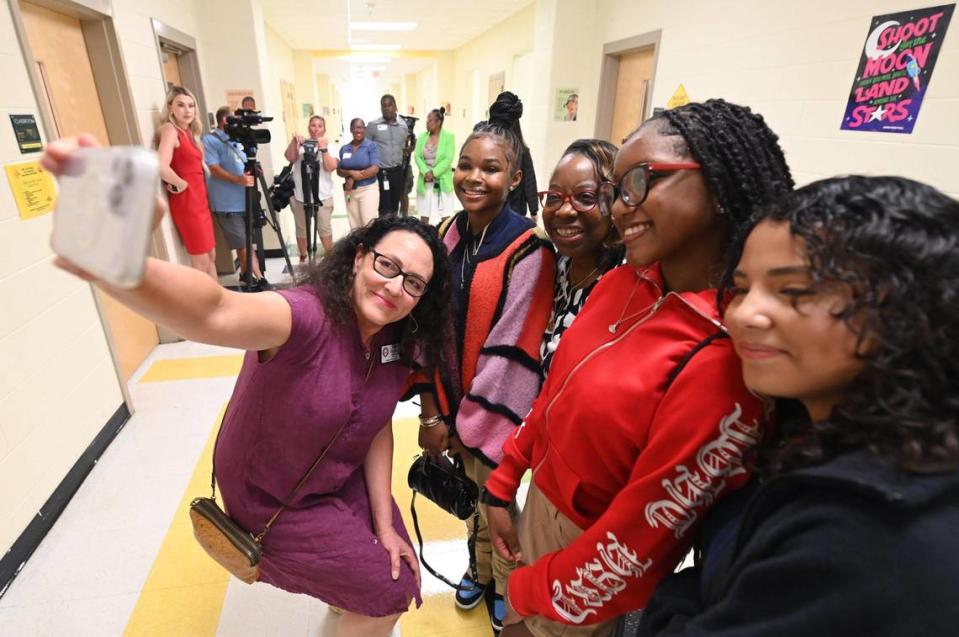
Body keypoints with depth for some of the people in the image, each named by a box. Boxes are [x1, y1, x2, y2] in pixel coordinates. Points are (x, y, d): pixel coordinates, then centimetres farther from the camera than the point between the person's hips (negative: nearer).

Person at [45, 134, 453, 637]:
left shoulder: (396, 343, -11)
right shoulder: (307, 316, -33)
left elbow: (377, 428, -4)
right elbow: (214, 315, -54)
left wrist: (384, 524, -4)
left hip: (342, 480, 6)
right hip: (274, 501, -6)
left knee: (399, 569, 22)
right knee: (391, 594, 5)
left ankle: (350, 596, 56)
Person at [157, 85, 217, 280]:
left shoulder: (188, 131, 13)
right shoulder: (170, 130, -12)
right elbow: (161, 167, -28)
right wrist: (180, 184, -14)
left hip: (199, 200, 9)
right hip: (186, 202, -9)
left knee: (211, 256, 14)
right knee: (201, 262, -3)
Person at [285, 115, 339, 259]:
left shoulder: (328, 146, 6)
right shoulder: (301, 144, 8)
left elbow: (330, 167, -9)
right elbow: (289, 157, -9)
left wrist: (323, 149, -17)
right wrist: (295, 141, -20)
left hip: (322, 196, -1)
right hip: (299, 195, 1)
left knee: (324, 229, 2)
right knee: (301, 229, 9)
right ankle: (303, 258, 22)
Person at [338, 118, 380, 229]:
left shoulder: (371, 146, -4)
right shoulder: (344, 148, 9)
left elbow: (375, 169, -14)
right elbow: (339, 171, 7)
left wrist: (353, 178, -15)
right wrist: (351, 173, -16)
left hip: (368, 189, -4)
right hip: (350, 191, 4)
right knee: (354, 226, 8)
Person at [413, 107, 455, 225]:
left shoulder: (448, 136, -5)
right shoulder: (422, 136, 6)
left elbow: (448, 159, -12)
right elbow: (417, 156, 0)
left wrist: (434, 173, -18)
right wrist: (426, 172, -16)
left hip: (442, 180, -3)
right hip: (425, 180, 3)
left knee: (445, 213, 2)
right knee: (424, 213, 8)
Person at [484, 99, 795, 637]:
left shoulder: (724, 363, -32)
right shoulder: (622, 283, -9)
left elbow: (640, 537, -24)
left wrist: (532, 592, -9)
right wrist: (503, 483, 8)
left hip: (586, 586, -5)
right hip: (539, 503, 6)